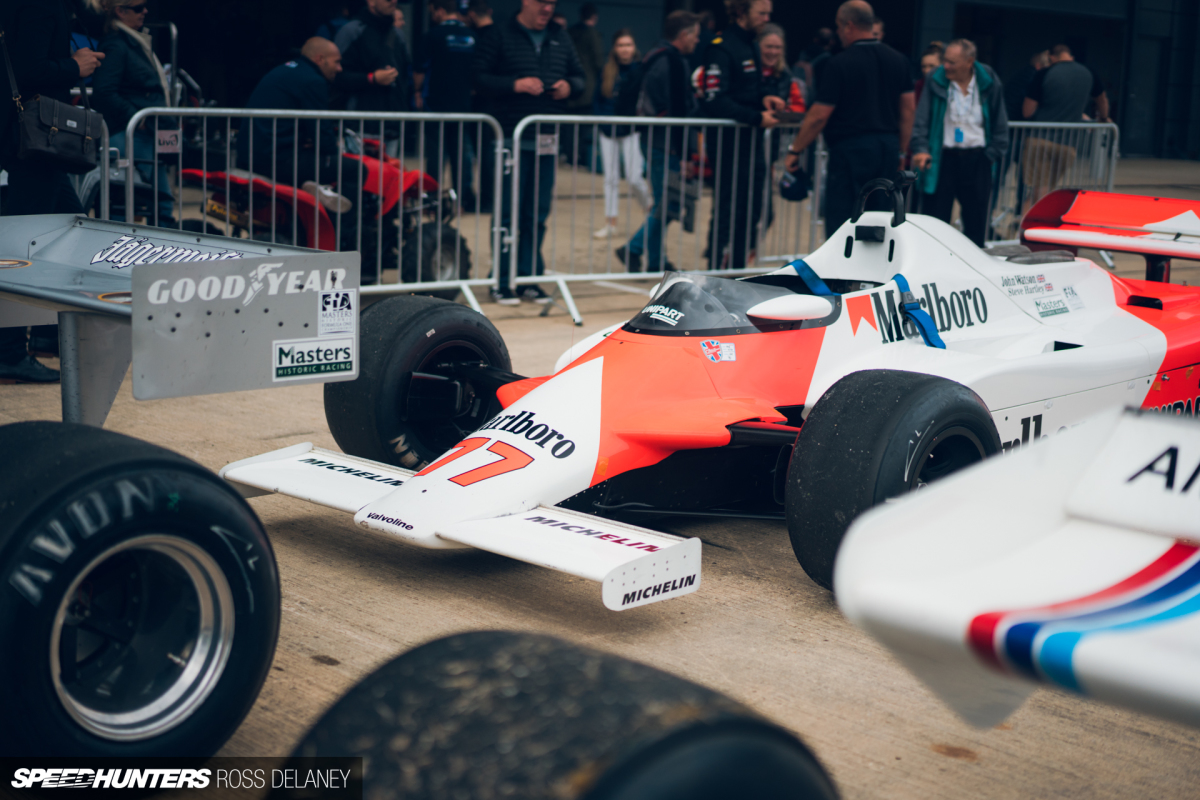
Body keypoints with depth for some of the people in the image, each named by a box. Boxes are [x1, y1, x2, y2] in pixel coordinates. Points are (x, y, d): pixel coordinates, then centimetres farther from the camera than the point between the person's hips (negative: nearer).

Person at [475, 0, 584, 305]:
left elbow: (579, 75, 20)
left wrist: (570, 86, -2)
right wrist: (515, 84, -20)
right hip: (513, 138, -5)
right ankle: (502, 281, 4)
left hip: (548, 139, 5)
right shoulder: (500, 35, -1)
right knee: (508, 213, -3)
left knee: (538, 214, 8)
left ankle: (529, 277, 16)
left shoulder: (560, 38, 14)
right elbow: (480, 78, -7)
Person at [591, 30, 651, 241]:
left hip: (632, 130, -4)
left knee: (634, 178, -8)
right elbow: (599, 99, 11)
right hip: (608, 131, 4)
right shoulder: (607, 71, 4)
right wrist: (600, 118, -2)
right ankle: (610, 223, 14)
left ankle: (651, 212, 19)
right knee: (610, 178, 7)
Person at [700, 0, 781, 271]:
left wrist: (764, 98, 5)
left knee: (750, 211, 12)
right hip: (729, 144, -9)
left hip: (751, 143, 9)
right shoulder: (721, 48, -13)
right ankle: (716, 272, 3)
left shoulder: (750, 47, 16)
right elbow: (716, 101, -21)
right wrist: (758, 117, -23)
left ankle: (737, 269, 22)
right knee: (727, 211, -5)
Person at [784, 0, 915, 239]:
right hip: (889, 146, 6)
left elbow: (819, 115, -10)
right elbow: (908, 109, 12)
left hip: (851, 148, -6)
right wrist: (901, 152, 19)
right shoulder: (898, 60, 8)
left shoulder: (841, 63, -10)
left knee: (840, 220, -1)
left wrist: (795, 150, -1)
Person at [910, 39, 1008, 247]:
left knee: (976, 222, 7)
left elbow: (1000, 123, 8)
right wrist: (921, 149, -16)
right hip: (943, 157, -1)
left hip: (977, 158, 1)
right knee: (936, 217, -3)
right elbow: (921, 121, -2)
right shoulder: (936, 81, -4)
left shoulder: (989, 83, -1)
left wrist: (992, 153, 2)